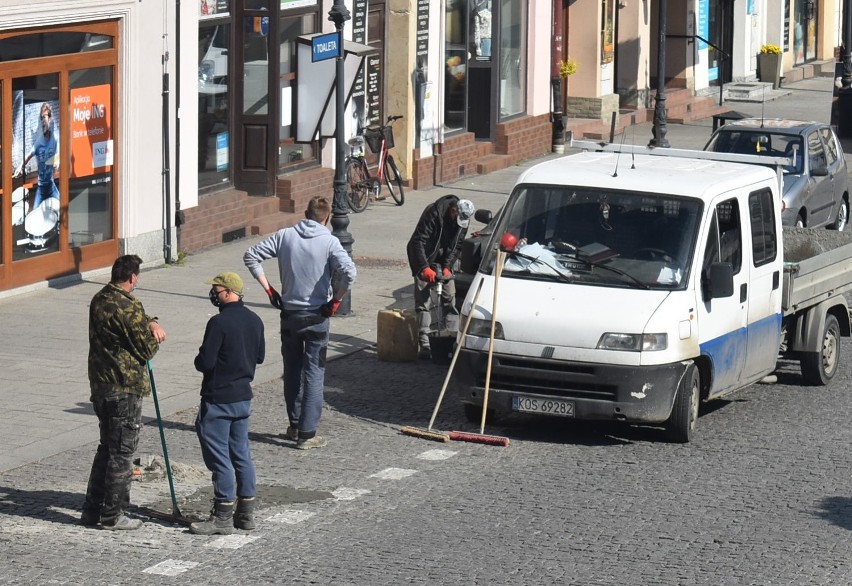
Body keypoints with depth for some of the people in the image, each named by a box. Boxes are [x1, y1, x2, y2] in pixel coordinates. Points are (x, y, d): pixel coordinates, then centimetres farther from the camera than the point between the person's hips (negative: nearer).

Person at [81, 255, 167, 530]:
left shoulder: (99, 300, 8)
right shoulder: (127, 306, -20)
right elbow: (146, 350, -15)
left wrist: (150, 322, 3)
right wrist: (155, 336, 5)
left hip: (100, 386, 9)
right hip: (125, 389, -9)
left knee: (107, 446, 18)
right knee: (122, 451, 0)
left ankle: (92, 509, 21)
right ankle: (113, 515, 5)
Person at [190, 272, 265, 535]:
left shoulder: (219, 323, -20)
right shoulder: (254, 320, 5)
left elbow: (205, 362, -19)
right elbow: (260, 356, 15)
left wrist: (200, 359, 1)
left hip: (218, 399, -8)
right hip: (244, 397, 8)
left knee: (218, 456, -2)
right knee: (241, 453, 14)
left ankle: (223, 517, 0)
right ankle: (246, 512, 19)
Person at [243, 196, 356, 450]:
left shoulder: (285, 236, -1)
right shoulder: (329, 242, -11)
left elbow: (251, 256, 0)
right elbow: (348, 272, -25)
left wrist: (268, 289, 3)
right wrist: (336, 300, -11)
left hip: (289, 314, 3)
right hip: (316, 316, -3)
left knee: (292, 371, 18)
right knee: (314, 375, 4)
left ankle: (294, 425, 28)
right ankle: (307, 434, 2)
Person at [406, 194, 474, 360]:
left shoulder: (463, 219, -8)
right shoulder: (433, 213, -26)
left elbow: (457, 245, -1)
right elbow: (418, 241, -27)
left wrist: (447, 267, -14)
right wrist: (425, 267, -33)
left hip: (444, 260, 5)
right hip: (424, 259, -5)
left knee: (449, 297, 1)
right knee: (423, 301, -10)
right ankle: (424, 344, -13)